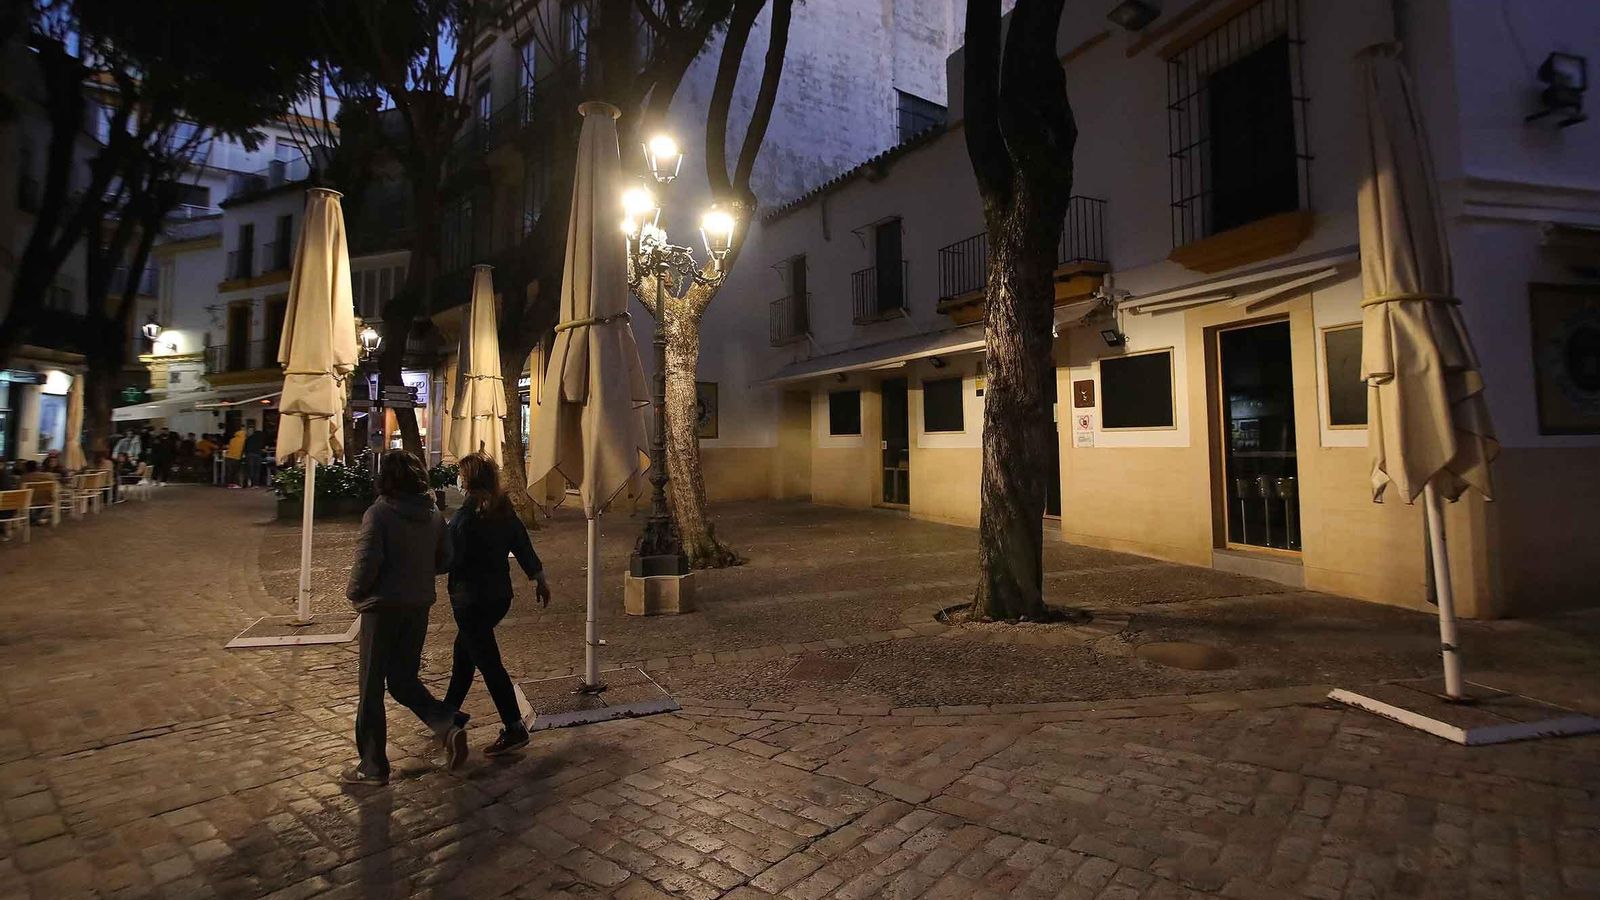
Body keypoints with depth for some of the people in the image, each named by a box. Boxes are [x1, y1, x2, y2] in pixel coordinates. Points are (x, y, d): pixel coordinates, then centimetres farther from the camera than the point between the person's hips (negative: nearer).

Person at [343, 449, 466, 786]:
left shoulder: (379, 513, -14)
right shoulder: (434, 515, 2)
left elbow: (367, 560, -19)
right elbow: (444, 562, 6)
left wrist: (355, 593, -1)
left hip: (383, 607, -5)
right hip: (419, 607, 5)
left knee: (372, 687, 9)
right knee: (404, 680, 17)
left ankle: (373, 765, 18)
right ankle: (448, 724, -4)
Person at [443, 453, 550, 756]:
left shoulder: (466, 516, -19)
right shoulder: (504, 511, 2)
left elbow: (452, 560, -17)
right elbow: (524, 546, 7)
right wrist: (540, 579, 15)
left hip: (471, 600, -8)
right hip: (500, 595, 8)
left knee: (488, 662, -2)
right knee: (463, 649, 25)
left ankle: (515, 729, 1)